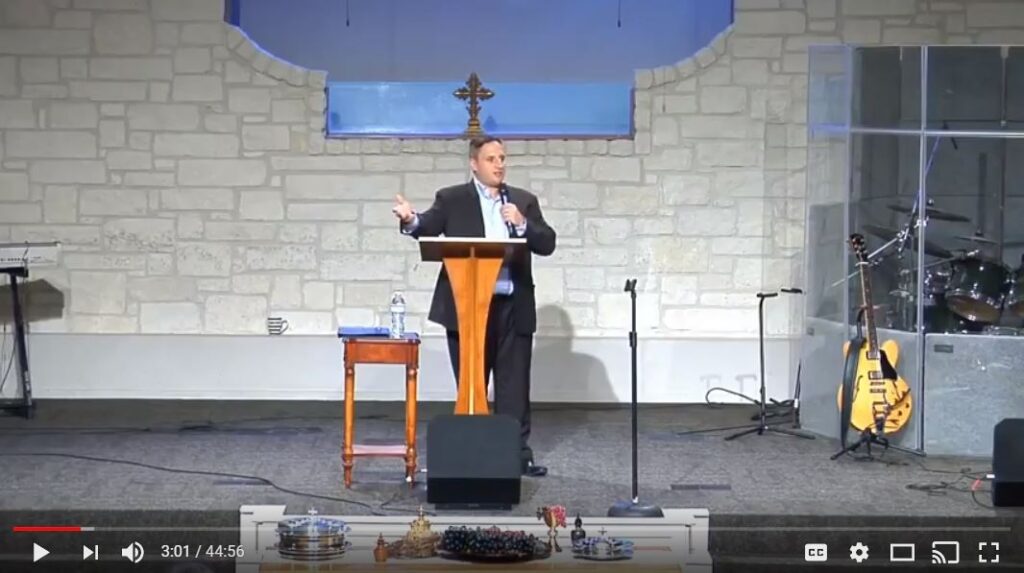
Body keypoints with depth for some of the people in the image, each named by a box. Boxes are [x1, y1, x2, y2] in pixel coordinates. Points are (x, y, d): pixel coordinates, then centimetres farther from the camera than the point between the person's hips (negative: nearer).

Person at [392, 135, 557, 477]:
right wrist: (411, 220, -35)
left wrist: (522, 224, -15)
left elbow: (547, 244, 3)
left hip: (513, 308, 2)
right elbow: (428, 226, -13)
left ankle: (517, 452, 10)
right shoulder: (452, 199, 4)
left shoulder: (524, 201, 11)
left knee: (514, 385, 5)